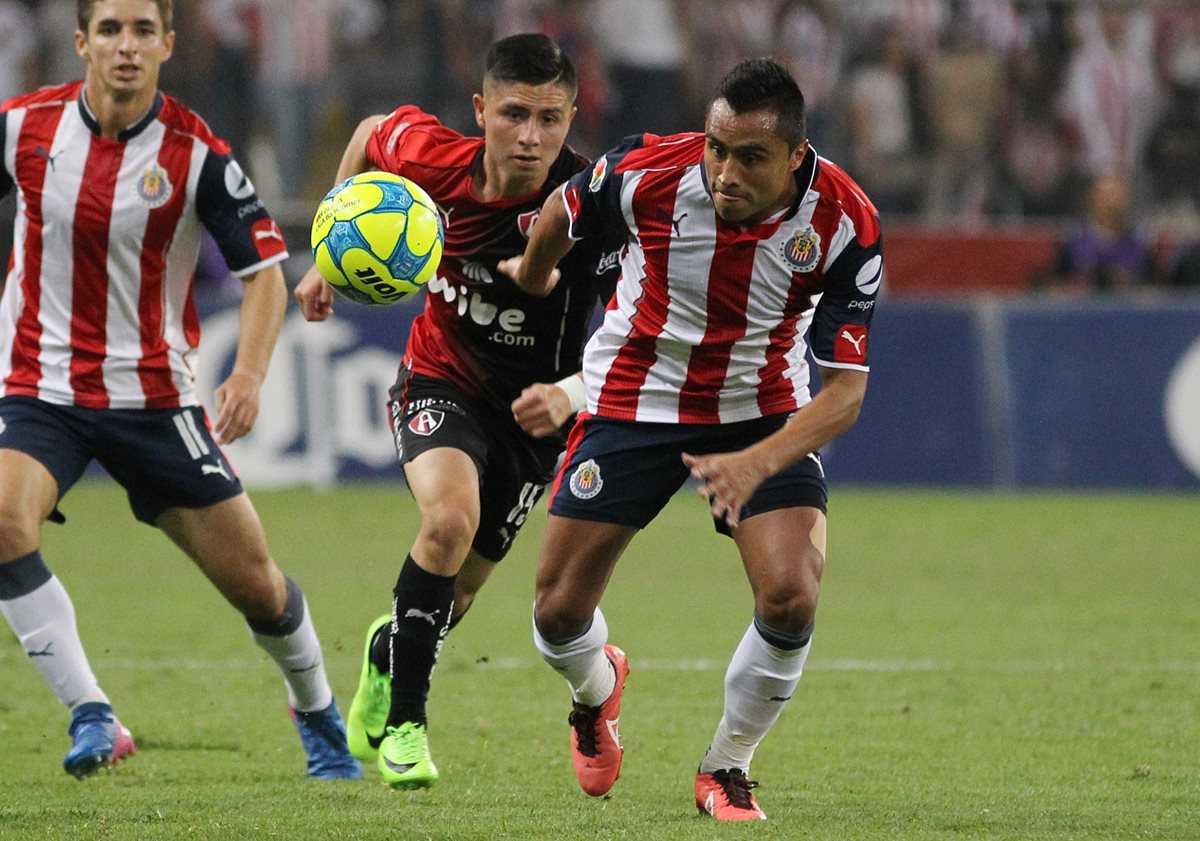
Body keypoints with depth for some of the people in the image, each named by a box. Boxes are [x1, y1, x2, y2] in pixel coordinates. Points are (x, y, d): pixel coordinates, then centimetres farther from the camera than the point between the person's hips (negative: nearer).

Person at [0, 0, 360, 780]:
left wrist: (250, 374, -24)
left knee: (256, 583, 2)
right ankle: (91, 716, -22)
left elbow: (265, 269, -9)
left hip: (154, 396, 0)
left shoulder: (197, 153, -10)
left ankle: (318, 711, 32)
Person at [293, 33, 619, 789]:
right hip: (440, 378, 0)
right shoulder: (432, 156, -19)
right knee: (450, 518, -29)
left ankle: (389, 650, 47)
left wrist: (570, 394, -44)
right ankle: (403, 719, -12)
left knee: (458, 590, 9)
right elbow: (371, 134, 6)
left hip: (531, 406, 0)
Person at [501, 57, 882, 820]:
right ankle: (597, 689, 40)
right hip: (636, 403, 0)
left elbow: (845, 390, -24)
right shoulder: (651, 173, -26)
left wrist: (757, 464, -40)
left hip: (766, 416, 0)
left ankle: (727, 770, 7)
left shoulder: (844, 222, -26)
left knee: (792, 598, -21)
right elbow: (564, 213, 0)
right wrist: (532, 277, 20)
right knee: (560, 613, 0)